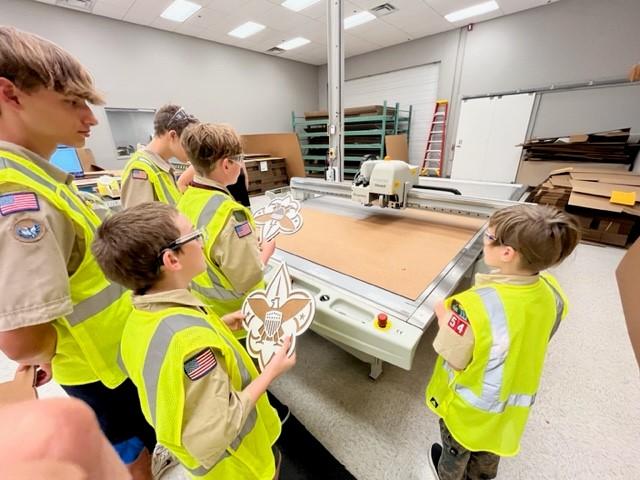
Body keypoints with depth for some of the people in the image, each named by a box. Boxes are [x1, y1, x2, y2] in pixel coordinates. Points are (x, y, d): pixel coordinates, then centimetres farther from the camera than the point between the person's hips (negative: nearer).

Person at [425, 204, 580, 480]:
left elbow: (455, 361, -26)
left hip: (470, 405, -4)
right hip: (513, 399, 5)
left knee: (456, 448, 31)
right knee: (491, 444, 37)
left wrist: (444, 316, -15)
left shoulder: (475, 305, -41)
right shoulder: (551, 292, -19)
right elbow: (530, 338, -3)